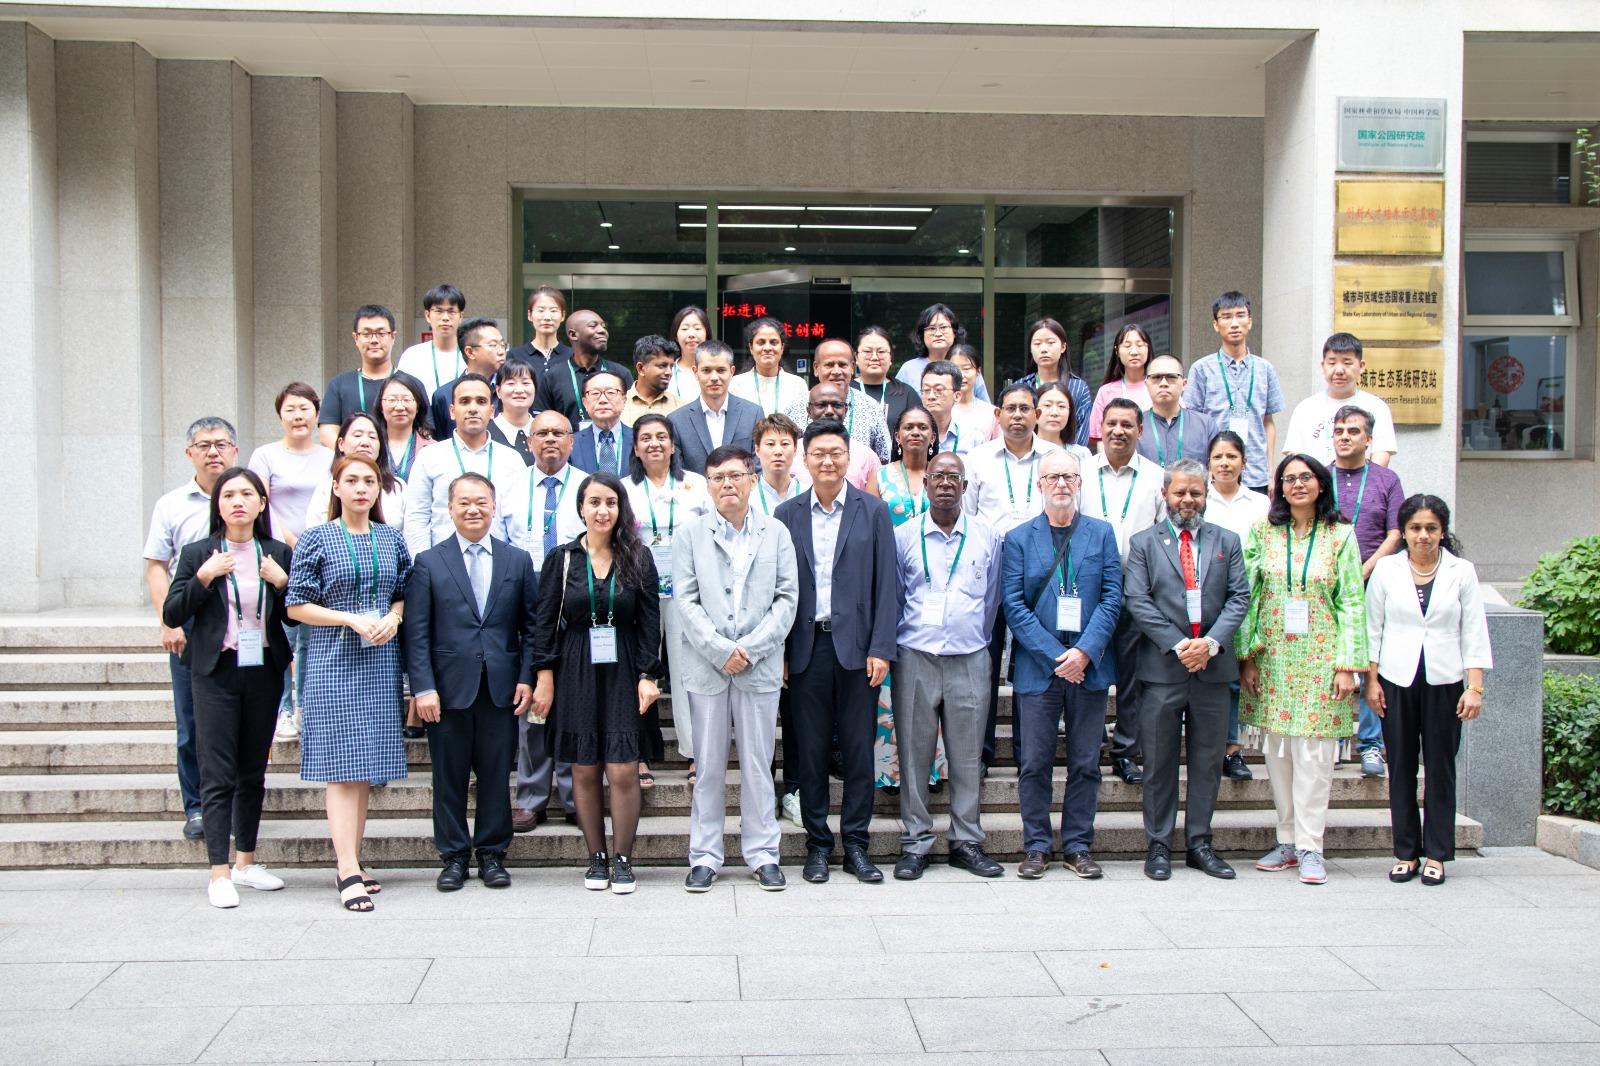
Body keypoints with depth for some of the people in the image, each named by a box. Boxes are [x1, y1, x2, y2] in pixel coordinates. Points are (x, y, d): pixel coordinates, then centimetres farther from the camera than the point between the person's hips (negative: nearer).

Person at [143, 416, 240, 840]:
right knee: (192, 724, 4)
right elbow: (156, 568, 6)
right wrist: (168, 623, -6)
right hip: (189, 629, 1)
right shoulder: (171, 505, 8)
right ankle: (196, 807, 13)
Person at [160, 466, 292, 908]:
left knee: (254, 771, 12)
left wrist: (282, 583, -8)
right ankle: (219, 874, -2)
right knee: (218, 775, -5)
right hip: (217, 672, -3)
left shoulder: (278, 554, 6)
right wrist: (204, 577, -14)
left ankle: (245, 863, 23)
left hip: (264, 671, 3)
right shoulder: (198, 554, 0)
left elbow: (295, 617, 8)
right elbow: (171, 615, -4)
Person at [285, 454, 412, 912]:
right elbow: (297, 606, -2)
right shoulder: (316, 539, -1)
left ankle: (352, 864, 15)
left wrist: (392, 617, -6)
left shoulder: (392, 539, 10)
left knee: (369, 766, 6)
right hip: (334, 660, -4)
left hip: (381, 662, 4)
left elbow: (404, 594, 16)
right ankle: (349, 872, -8)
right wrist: (352, 619, -13)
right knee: (342, 765, -7)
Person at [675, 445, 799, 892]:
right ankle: (705, 857, 13)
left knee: (758, 766, 6)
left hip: (760, 667, 0)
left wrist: (750, 649, -10)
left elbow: (787, 599, 1)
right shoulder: (690, 534, 5)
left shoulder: (777, 534, 7)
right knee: (708, 767, 5)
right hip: (705, 666, 0)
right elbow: (685, 601, -2)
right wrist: (721, 650, -12)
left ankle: (762, 855, 15)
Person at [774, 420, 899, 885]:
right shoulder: (786, 515, 7)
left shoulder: (873, 511, 4)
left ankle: (855, 846, 13)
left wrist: (881, 649, -7)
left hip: (855, 645, -1)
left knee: (858, 750, 3)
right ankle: (817, 845, 16)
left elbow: (886, 584, 1)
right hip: (806, 647, 1)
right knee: (810, 751, 6)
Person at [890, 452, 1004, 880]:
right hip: (915, 658, -1)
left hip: (970, 660, 1)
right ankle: (915, 843, 9)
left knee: (968, 756, 4)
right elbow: (892, 597, 9)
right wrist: (895, 647, 8)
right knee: (914, 753, 1)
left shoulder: (987, 537, 7)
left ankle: (966, 841, 13)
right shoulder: (903, 536, 4)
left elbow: (992, 600, 15)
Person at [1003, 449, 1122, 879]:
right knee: (1034, 763, 2)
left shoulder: (1101, 534, 8)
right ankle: (1036, 847, 12)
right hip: (1037, 667, -1)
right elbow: (1013, 605, -3)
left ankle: (1078, 847, 16)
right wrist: (1055, 656, -12)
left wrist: (1085, 651, -12)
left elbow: (1112, 598, 2)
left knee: (1085, 763, 6)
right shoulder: (1018, 538, 4)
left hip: (1090, 665, 1)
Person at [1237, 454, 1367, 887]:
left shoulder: (1339, 537, 2)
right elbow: (1247, 596, 4)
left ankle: (1310, 847, 2)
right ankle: (1287, 842, 15)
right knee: (1277, 753, 6)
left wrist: (1348, 665, -7)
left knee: (1313, 753, -4)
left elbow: (1353, 603, -1)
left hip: (1319, 657, -2)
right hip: (1272, 657, 2)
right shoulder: (1262, 533, 6)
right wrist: (1246, 657, -2)